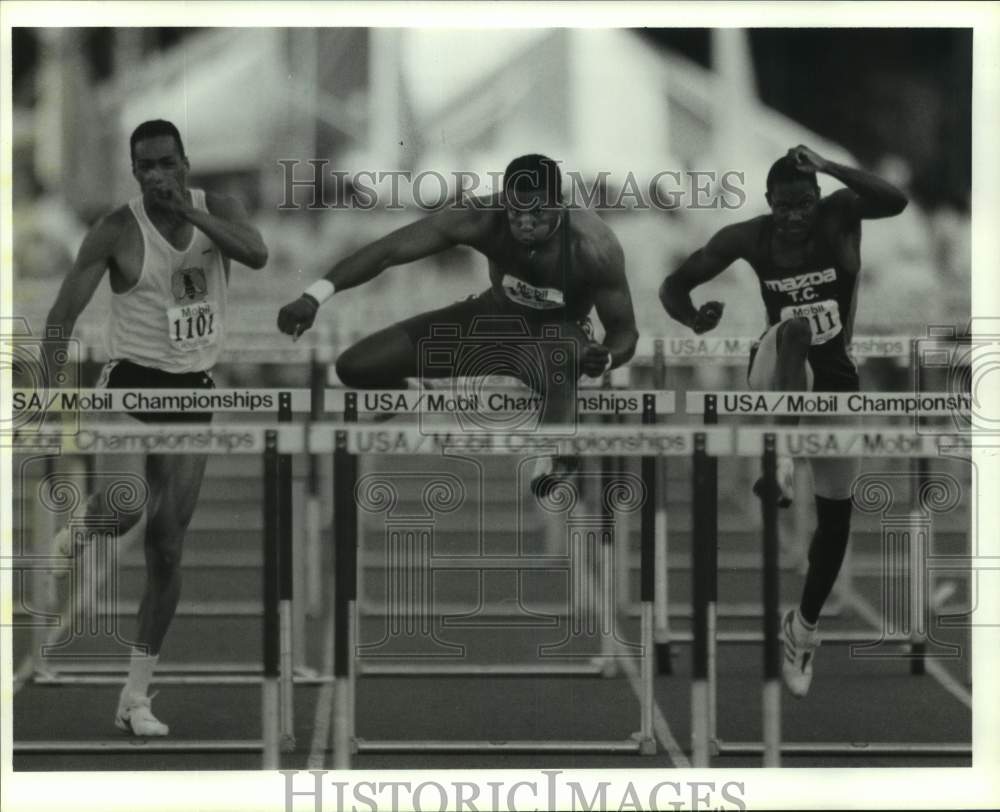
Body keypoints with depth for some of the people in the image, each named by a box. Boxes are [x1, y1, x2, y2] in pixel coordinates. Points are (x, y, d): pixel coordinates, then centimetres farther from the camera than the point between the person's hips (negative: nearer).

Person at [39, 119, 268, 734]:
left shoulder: (218, 210, 1)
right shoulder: (118, 232, -9)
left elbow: (257, 254, -20)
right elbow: (66, 311, -9)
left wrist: (188, 211, -24)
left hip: (193, 391, 4)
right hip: (132, 383, -4)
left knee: (167, 548, 4)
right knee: (126, 509, -31)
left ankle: (137, 697, 11)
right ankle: (74, 538, 7)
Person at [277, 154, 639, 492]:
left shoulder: (593, 248, -32)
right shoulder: (482, 218, -28)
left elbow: (624, 330, -21)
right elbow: (388, 249, -27)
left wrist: (605, 359, -46)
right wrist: (313, 296, -37)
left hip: (559, 329, -4)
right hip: (494, 315, 4)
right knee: (356, 368, -2)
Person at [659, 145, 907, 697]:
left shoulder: (839, 216, -13)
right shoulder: (749, 238, -12)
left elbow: (895, 201, -34)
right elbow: (673, 286, -7)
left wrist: (828, 167, -39)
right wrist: (694, 320, -29)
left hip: (834, 377, 2)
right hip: (778, 376, -2)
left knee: (836, 514, 7)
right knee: (793, 330, -38)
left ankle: (804, 627, 28)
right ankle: (779, 460, -50)